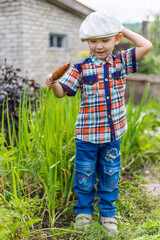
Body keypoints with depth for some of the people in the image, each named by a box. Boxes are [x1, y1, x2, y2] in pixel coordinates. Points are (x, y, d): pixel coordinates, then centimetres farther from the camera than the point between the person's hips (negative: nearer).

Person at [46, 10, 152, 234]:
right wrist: (53, 83, -27)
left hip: (113, 133, 2)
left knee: (110, 175, 15)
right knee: (85, 176, 11)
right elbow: (62, 92, -6)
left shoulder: (121, 62, 2)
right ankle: (84, 210, 34)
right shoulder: (80, 69, -5)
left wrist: (124, 29, 1)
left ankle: (108, 213, 34)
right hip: (87, 133, -2)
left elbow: (147, 46, -3)